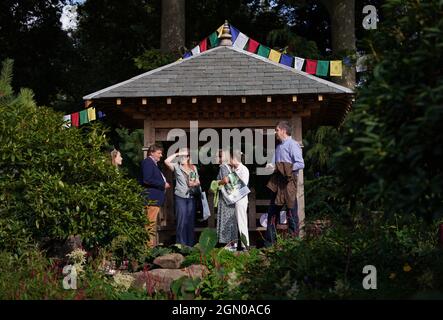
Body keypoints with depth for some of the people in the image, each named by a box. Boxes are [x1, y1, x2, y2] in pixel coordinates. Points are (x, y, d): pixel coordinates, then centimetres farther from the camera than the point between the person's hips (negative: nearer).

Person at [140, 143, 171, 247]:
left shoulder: (153, 163, 22)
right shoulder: (147, 162, -10)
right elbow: (147, 180, -21)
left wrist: (164, 184, 13)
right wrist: (163, 184, -15)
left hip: (155, 198, 11)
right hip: (151, 198, -11)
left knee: (153, 223, 12)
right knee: (151, 223, -11)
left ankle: (153, 245, 15)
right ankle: (150, 245, -11)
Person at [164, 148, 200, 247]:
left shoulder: (193, 168, 14)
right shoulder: (176, 166, 2)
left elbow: (198, 181, 16)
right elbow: (166, 161, -16)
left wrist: (195, 183, -6)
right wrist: (176, 154, -9)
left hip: (191, 197, 4)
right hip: (180, 196, -4)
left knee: (191, 221, 6)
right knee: (181, 221, -5)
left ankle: (190, 244, 13)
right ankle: (181, 244, -1)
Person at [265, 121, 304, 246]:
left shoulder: (292, 145, -8)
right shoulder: (279, 146, 19)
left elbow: (301, 164, -16)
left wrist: (285, 169, -19)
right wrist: (273, 167, 3)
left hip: (288, 182, -9)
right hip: (277, 183, 9)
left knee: (291, 211, -4)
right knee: (273, 211, 10)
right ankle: (269, 241, 17)